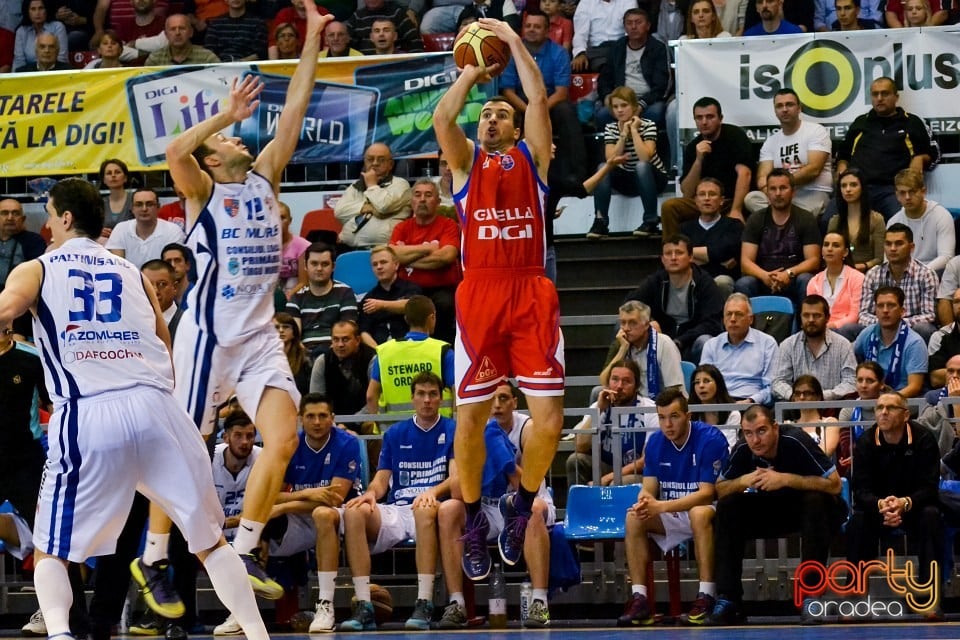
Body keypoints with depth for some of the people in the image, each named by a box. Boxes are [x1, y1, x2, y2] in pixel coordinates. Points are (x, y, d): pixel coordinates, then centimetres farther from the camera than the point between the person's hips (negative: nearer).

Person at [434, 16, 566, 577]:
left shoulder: (533, 156, 14)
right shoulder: (466, 161, 15)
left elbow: (539, 100, 1)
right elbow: (442, 117, -3)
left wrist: (514, 41, 4)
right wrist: (474, 70, 4)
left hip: (532, 294, 0)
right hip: (479, 294, 0)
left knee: (549, 420, -9)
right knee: (470, 416, -2)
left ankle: (523, 504, 14)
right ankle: (473, 517, 16)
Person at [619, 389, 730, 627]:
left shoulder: (711, 439, -17)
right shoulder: (655, 442, 0)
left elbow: (706, 493, -21)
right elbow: (649, 489, 1)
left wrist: (661, 507, -30)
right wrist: (644, 501, -26)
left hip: (710, 511, -6)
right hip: (673, 517, 6)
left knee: (699, 513, -38)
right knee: (634, 518, -19)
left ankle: (706, 597, -37)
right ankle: (638, 599, -22)